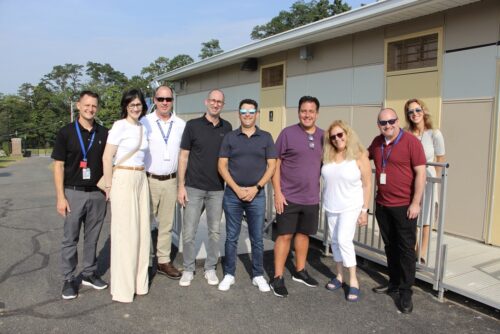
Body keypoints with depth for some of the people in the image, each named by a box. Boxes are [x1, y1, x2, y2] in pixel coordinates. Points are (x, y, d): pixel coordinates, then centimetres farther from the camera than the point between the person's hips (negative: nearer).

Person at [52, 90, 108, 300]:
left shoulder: (104, 134, 4)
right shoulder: (66, 132, -4)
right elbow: (58, 166, -4)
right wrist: (60, 197, -10)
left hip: (97, 193, 3)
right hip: (74, 193, -2)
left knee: (92, 237, 12)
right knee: (70, 238, 6)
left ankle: (89, 273, 27)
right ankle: (69, 279, 20)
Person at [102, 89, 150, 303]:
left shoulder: (143, 128, 14)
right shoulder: (119, 126, -7)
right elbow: (107, 158, -10)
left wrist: (141, 176, 14)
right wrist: (109, 186, -8)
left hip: (141, 180, 7)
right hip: (123, 179, -7)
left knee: (142, 230, 9)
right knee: (125, 233, -2)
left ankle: (139, 281, 23)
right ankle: (123, 287, 11)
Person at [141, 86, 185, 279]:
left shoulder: (181, 125, 5)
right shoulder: (144, 123, -4)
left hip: (171, 181, 3)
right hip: (149, 180, -3)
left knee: (166, 224, 12)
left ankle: (164, 261, 24)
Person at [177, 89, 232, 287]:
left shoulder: (227, 128, 6)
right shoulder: (193, 125, -2)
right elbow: (183, 156, -2)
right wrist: (181, 186, -7)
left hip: (217, 189, 3)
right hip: (194, 188, -2)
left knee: (215, 231, 10)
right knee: (189, 232, 2)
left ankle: (210, 268, 25)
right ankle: (188, 269, 19)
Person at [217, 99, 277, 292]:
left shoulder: (266, 137, 5)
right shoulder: (230, 137, 4)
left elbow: (271, 166, 2)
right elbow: (222, 166, 0)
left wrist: (256, 188, -9)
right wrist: (237, 189, -10)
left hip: (257, 194, 0)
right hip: (232, 194, 0)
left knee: (257, 238, 7)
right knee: (231, 237, 8)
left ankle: (258, 275, 21)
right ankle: (229, 274, 21)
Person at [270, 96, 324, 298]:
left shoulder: (323, 136, 5)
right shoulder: (288, 133, -7)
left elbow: (326, 163, 14)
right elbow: (275, 164, -7)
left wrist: (323, 191, 9)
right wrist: (277, 192, -13)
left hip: (312, 198, 4)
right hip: (289, 196, -4)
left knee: (304, 234, 16)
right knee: (285, 235, 0)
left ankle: (300, 271, 32)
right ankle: (277, 278, 11)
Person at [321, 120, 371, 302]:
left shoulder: (359, 155, -10)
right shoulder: (328, 156, 1)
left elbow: (367, 185, -8)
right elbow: (325, 178, 14)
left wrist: (364, 210, -9)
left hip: (351, 206, -5)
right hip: (331, 207, 5)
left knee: (344, 240, -14)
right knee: (335, 241, 11)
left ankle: (353, 281, 0)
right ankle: (339, 276, 25)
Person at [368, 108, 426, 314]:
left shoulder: (411, 142, -12)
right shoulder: (377, 142, 7)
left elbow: (420, 173, -14)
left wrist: (415, 202, -16)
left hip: (404, 206, -6)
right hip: (382, 205, 6)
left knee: (406, 249, 3)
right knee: (390, 246, 16)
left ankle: (405, 292, 13)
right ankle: (394, 283, 31)